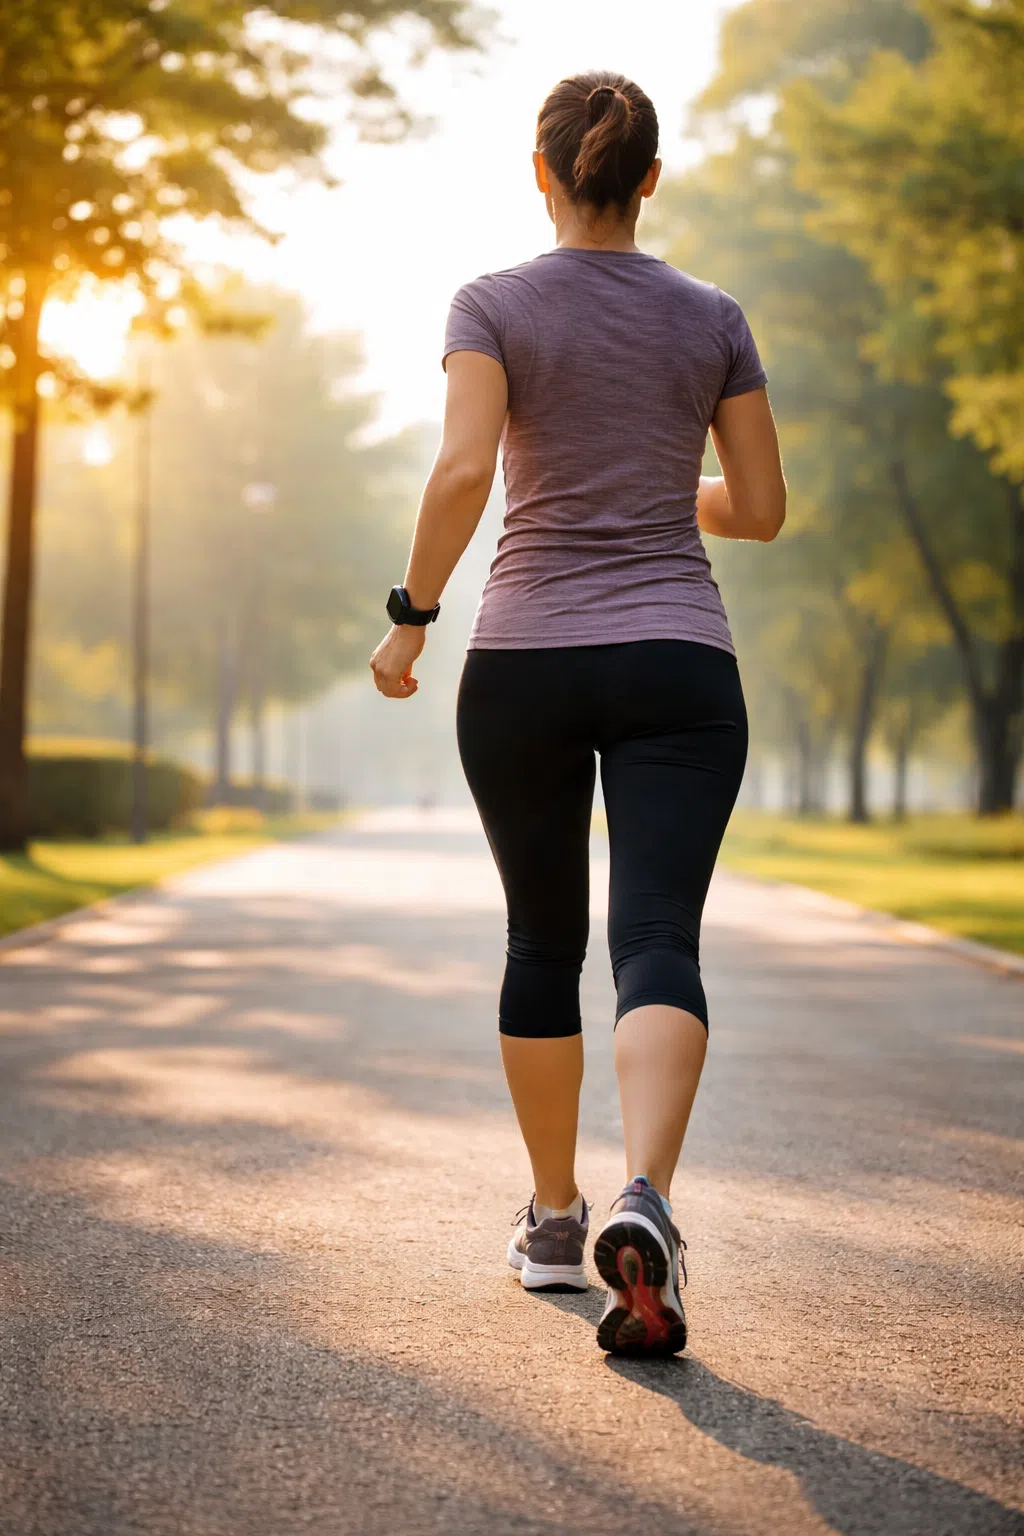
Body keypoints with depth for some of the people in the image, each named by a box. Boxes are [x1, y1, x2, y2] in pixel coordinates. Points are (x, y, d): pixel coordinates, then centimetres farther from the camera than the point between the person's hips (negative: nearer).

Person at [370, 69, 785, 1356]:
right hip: (676, 661, 0)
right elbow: (763, 508, 7)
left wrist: (412, 613, -4)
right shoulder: (712, 319, 7)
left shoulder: (493, 306, -1)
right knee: (658, 946, -8)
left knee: (542, 939, 15)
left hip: (524, 659, 0)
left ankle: (554, 1219, 24)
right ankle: (644, 1204, -31)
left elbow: (463, 471, -16)